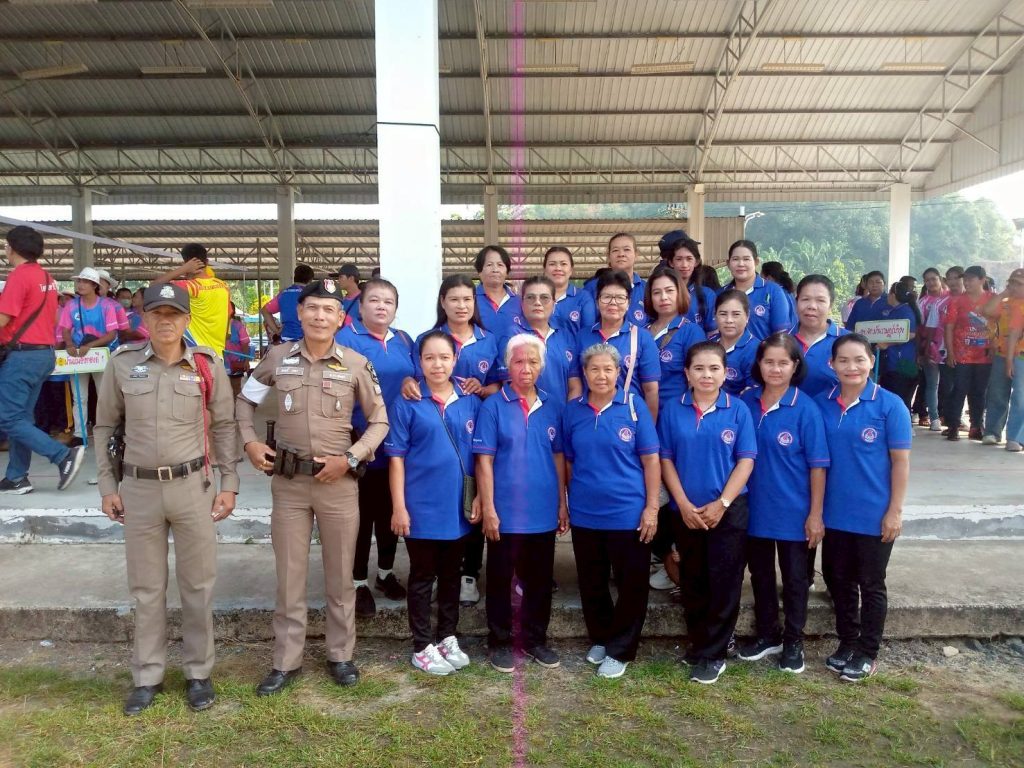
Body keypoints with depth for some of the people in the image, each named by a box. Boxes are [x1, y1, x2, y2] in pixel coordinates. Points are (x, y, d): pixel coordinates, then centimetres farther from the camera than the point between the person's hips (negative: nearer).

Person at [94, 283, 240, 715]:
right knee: (146, 588, 12)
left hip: (193, 486, -1)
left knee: (197, 584, 8)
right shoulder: (122, 364, 0)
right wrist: (107, 486, 5)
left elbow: (224, 426, 2)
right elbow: (105, 427, 7)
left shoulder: (207, 366, -3)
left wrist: (229, 484, -1)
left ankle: (198, 672, 24)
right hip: (139, 488, 1)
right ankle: (147, 676, 27)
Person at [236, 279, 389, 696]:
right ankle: (286, 661, 24)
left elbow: (380, 420, 1)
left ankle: (340, 655, 27)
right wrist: (250, 442, -1)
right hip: (288, 482, 1)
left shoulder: (356, 363, -4)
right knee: (289, 575, 10)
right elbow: (244, 400, 14)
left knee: (340, 575, 11)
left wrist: (349, 458, -10)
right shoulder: (277, 357, 0)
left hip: (338, 481, -1)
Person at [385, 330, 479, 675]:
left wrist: (479, 497, 1)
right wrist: (399, 507, -11)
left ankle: (447, 638, 32)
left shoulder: (471, 402, 3)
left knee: (451, 575, 16)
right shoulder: (406, 403, -7)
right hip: (421, 507, -3)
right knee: (422, 577, 9)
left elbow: (479, 455, 7)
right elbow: (396, 458, -7)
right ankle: (423, 647, 22)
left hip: (458, 506, 4)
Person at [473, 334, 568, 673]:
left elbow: (559, 457, 9)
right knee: (500, 580, 10)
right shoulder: (493, 406, -7)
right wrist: (488, 509, -12)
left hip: (544, 513, 4)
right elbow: (484, 461, -9)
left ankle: (536, 639, 32)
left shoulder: (553, 407, 4)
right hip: (506, 514, -3)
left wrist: (562, 503, 7)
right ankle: (499, 642, 26)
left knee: (539, 581, 15)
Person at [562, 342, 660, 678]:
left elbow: (651, 460, -6)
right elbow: (568, 462, 9)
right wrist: (565, 504, 8)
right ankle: (600, 638, 37)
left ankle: (620, 650, 24)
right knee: (591, 584, 16)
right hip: (584, 515, 3)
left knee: (631, 585, 7)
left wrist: (652, 507, -9)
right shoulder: (572, 410, 2)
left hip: (629, 514, -3)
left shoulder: (634, 405, -6)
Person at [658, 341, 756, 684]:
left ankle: (712, 655, 15)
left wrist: (722, 503, -13)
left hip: (729, 511, -1)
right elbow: (666, 460, 0)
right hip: (686, 512, 2)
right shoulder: (673, 410, 0)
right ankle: (699, 644, 30)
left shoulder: (738, 410, -3)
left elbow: (746, 461, -5)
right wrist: (684, 505, -9)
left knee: (724, 584, 2)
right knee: (692, 584, 12)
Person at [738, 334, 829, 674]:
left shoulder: (805, 408, -13)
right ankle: (767, 635, 36)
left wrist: (815, 514, -12)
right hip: (755, 509, 4)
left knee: (794, 579, 13)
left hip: (794, 512, -4)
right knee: (760, 576, 18)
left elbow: (817, 465, -11)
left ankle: (793, 643, 30)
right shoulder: (747, 401, -2)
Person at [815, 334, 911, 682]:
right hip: (834, 514, 4)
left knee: (871, 585, 11)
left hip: (875, 516, -3)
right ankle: (847, 642, 35)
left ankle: (867, 653, 27)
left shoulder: (890, 405, -11)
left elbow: (900, 461, -8)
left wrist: (894, 511, -11)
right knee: (839, 581, 16)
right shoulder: (821, 403, -2)